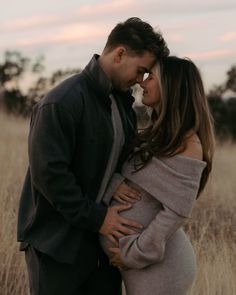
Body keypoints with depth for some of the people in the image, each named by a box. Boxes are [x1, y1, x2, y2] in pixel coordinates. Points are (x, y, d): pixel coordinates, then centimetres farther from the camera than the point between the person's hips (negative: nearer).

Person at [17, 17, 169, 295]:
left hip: (103, 235, 8)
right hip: (57, 242, -8)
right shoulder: (60, 103, -18)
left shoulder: (122, 100, 9)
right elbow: (48, 173, -22)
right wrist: (95, 218, -19)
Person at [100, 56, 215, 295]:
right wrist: (113, 184, -4)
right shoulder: (154, 136, 11)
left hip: (159, 263, -8)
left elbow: (176, 212, -18)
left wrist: (135, 253, -15)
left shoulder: (187, 144, -14)